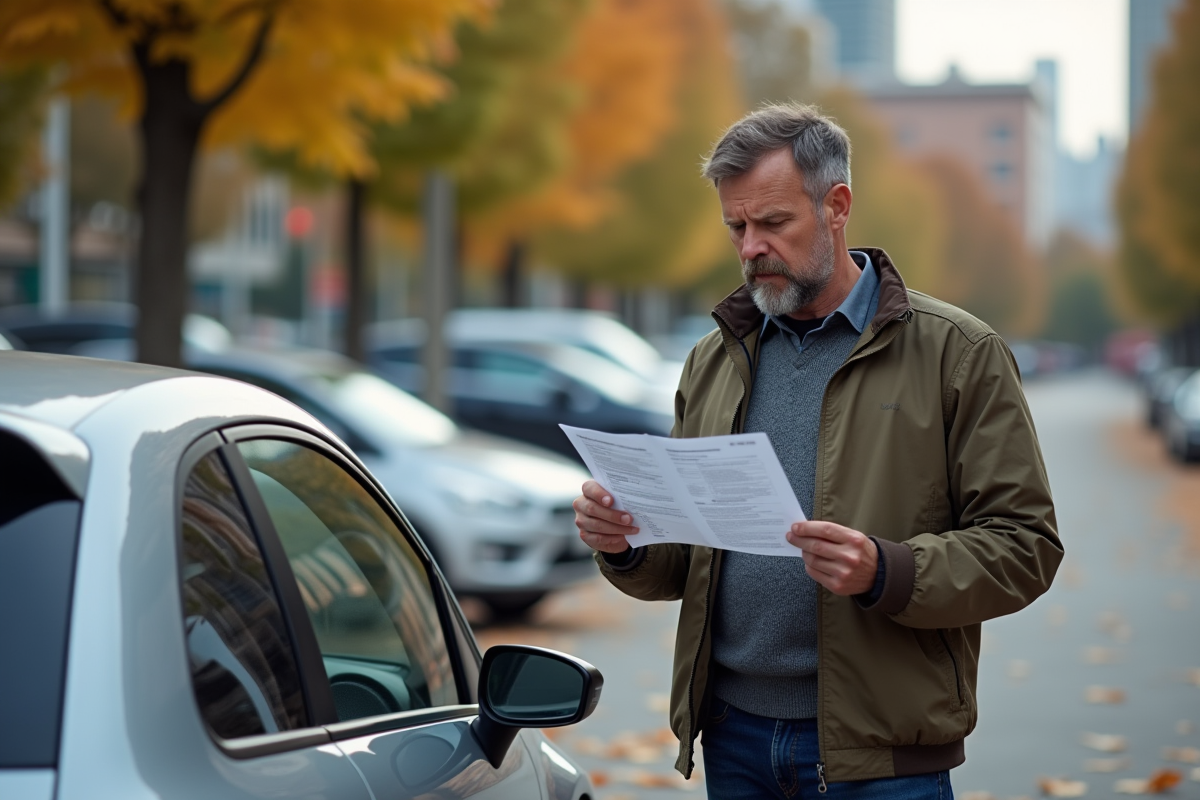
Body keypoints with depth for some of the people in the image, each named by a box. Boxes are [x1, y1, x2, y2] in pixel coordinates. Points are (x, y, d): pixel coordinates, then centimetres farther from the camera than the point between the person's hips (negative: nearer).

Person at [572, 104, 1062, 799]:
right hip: (734, 739, 5)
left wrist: (886, 572, -24)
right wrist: (628, 544, -5)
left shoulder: (958, 353, -4)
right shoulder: (714, 361, 13)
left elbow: (1024, 546, -9)